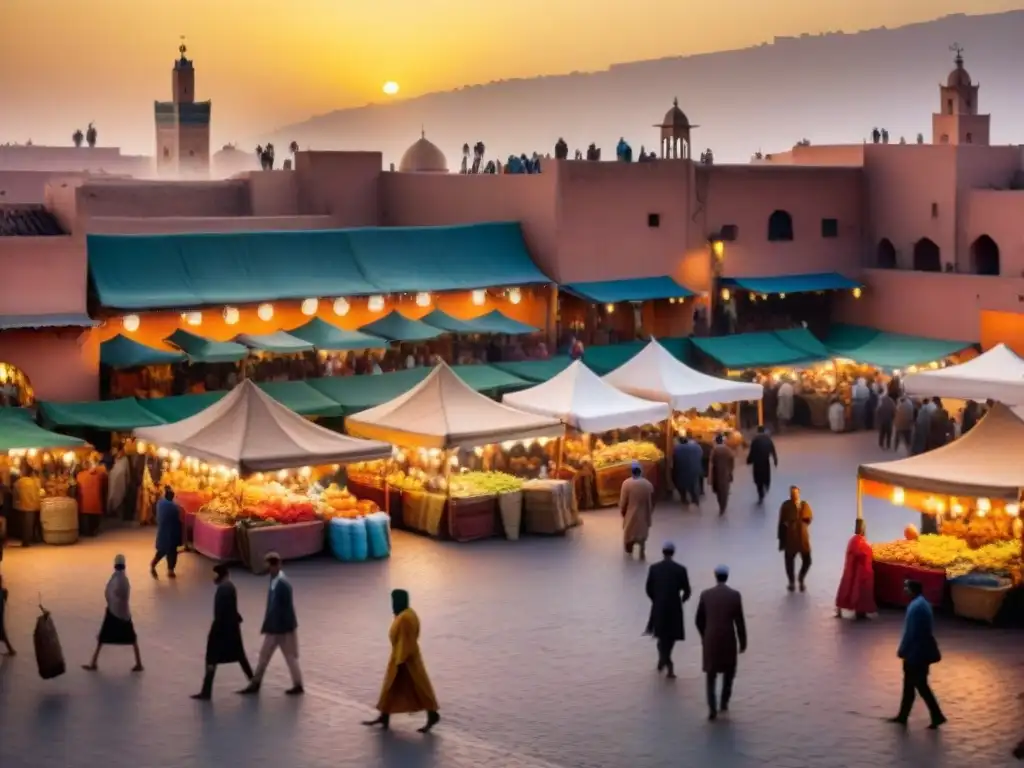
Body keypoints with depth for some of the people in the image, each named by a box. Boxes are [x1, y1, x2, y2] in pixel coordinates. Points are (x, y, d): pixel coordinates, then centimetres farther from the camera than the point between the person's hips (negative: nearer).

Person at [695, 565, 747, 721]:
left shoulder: (705, 594, -3)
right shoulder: (735, 595, -8)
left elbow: (699, 620, 4)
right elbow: (739, 621, -7)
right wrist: (743, 641, 3)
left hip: (710, 639, 1)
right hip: (728, 639, -1)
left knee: (711, 674, 8)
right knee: (728, 671, 20)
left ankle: (712, 708, -4)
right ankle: (724, 703, 26)